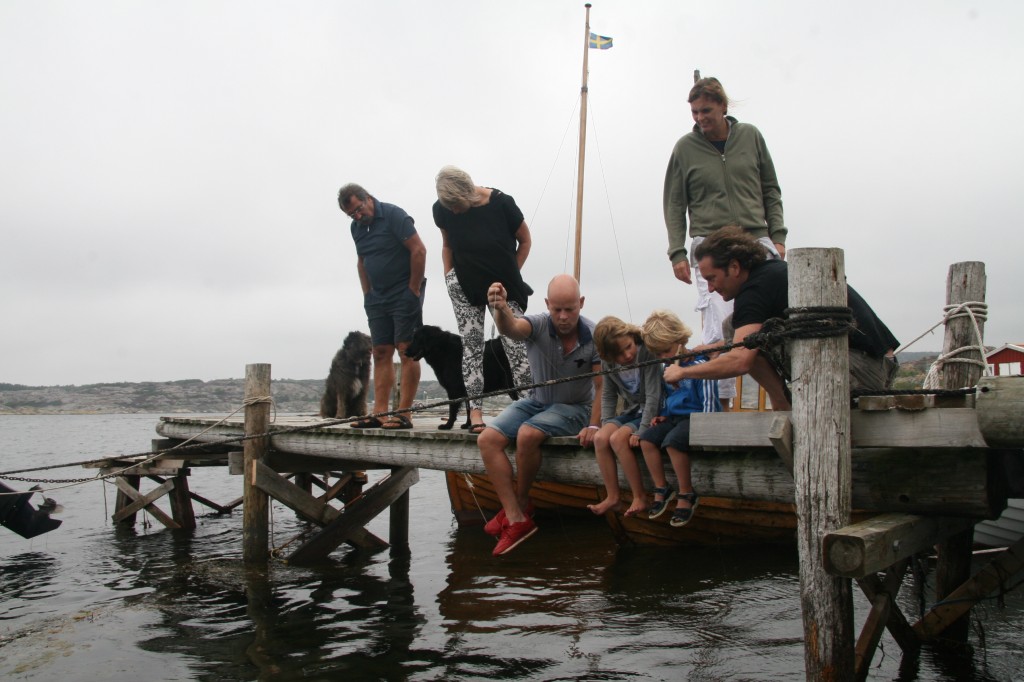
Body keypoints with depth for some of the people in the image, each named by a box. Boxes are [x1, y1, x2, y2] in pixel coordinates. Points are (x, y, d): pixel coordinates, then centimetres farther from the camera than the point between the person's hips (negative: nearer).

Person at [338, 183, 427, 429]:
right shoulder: (357, 227, 12)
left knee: (407, 351, -9)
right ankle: (379, 413, 5)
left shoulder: (393, 215, -11)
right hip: (377, 297, 8)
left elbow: (419, 250, -16)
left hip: (404, 295, -8)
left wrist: (413, 289, -15)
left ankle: (403, 414, -10)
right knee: (381, 353, 4)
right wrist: (367, 294, 13)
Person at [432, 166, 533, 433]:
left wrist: (511, 276, -4)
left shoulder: (501, 203, -16)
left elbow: (525, 240, -2)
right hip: (465, 286, 2)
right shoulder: (442, 210, -8)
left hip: (503, 285, -2)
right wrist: (449, 277, 2)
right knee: (471, 346, -2)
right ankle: (475, 411, -1)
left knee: (515, 343, -8)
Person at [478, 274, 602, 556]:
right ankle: (516, 520, -19)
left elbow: (602, 387, -11)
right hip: (535, 401, 4)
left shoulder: (594, 337, -16)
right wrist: (501, 309, -60)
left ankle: (521, 503, -8)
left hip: (574, 407, -4)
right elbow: (511, 328, -38)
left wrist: (594, 426, -20)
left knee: (527, 434, -33)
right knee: (487, 439, -17)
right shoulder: (539, 325, -14)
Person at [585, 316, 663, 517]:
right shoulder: (608, 363, -3)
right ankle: (613, 497, -10)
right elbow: (608, 395, 9)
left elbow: (653, 396, -23)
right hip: (630, 411, 6)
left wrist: (641, 431, -25)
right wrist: (606, 423, -5)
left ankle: (640, 497, -16)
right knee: (600, 438, -19)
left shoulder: (647, 353, -21)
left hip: (650, 413, -6)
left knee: (618, 438, -27)